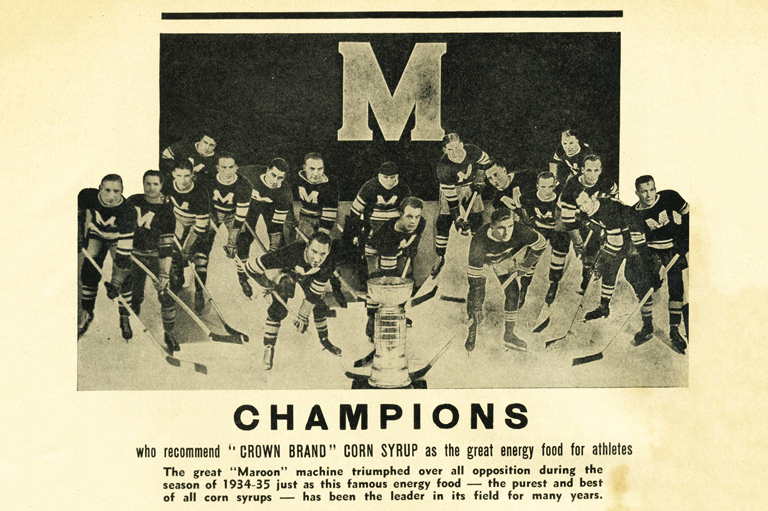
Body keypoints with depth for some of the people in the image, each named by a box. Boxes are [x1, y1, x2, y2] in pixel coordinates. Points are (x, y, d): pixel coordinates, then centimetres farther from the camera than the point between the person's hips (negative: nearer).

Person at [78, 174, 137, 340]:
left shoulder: (127, 212, -39)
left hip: (119, 237, -2)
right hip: (96, 234, 2)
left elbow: (124, 251, -38)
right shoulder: (87, 196, -32)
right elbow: (79, 214, -3)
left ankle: (125, 318, 9)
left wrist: (116, 282, -39)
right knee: (89, 272, -6)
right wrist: (80, 236, -5)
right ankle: (86, 314, 13)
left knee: (123, 277, -11)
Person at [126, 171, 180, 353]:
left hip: (157, 256, -2)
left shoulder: (166, 210, -13)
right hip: (135, 254, 2)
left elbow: (167, 246, -16)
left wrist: (164, 274, -22)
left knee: (166, 293, -10)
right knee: (133, 296, -1)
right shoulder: (133, 201, -5)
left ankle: (169, 332, 7)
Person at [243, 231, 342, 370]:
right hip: (288, 271, -3)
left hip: (309, 276, 3)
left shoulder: (326, 266, -36)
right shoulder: (290, 253, -47)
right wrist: (267, 285, -25)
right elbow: (251, 266, -41)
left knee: (319, 306, 2)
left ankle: (324, 340, 29)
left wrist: (303, 316, -14)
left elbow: (314, 293, -20)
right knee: (278, 309, -18)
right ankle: (269, 348, -3)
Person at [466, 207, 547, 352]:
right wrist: (476, 307, -34)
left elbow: (541, 243, -16)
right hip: (481, 260, -2)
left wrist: (527, 264, -9)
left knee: (512, 290, -4)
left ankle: (509, 335, 8)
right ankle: (473, 329, 9)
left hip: (505, 259, 2)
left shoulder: (520, 231, -38)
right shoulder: (478, 243, -44)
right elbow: (474, 276, -37)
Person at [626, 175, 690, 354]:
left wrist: (684, 238, -9)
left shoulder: (669, 198, -16)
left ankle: (674, 331, -3)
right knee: (641, 283, -10)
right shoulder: (635, 214, -14)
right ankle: (647, 327, 5)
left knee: (676, 287, -11)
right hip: (652, 250, 1)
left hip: (675, 248, -1)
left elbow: (688, 215, 0)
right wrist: (652, 271, -21)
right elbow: (639, 245, -14)